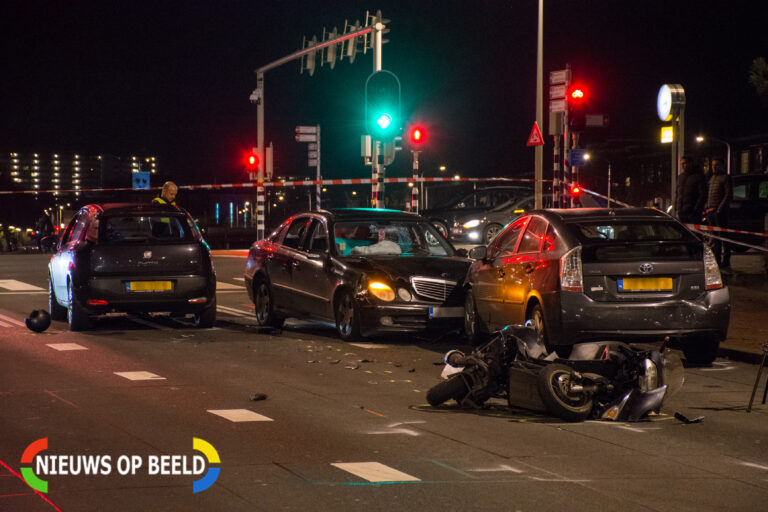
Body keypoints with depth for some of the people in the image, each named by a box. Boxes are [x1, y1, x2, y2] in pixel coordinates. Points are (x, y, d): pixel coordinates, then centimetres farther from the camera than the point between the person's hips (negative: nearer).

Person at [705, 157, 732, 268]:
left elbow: (729, 195, -11)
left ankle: (726, 260, -5)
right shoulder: (712, 178, 21)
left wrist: (720, 209, -16)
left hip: (720, 212, -8)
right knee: (715, 238, 9)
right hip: (711, 212, 8)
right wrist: (707, 208, 13)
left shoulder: (725, 178, -4)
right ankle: (717, 260, 13)